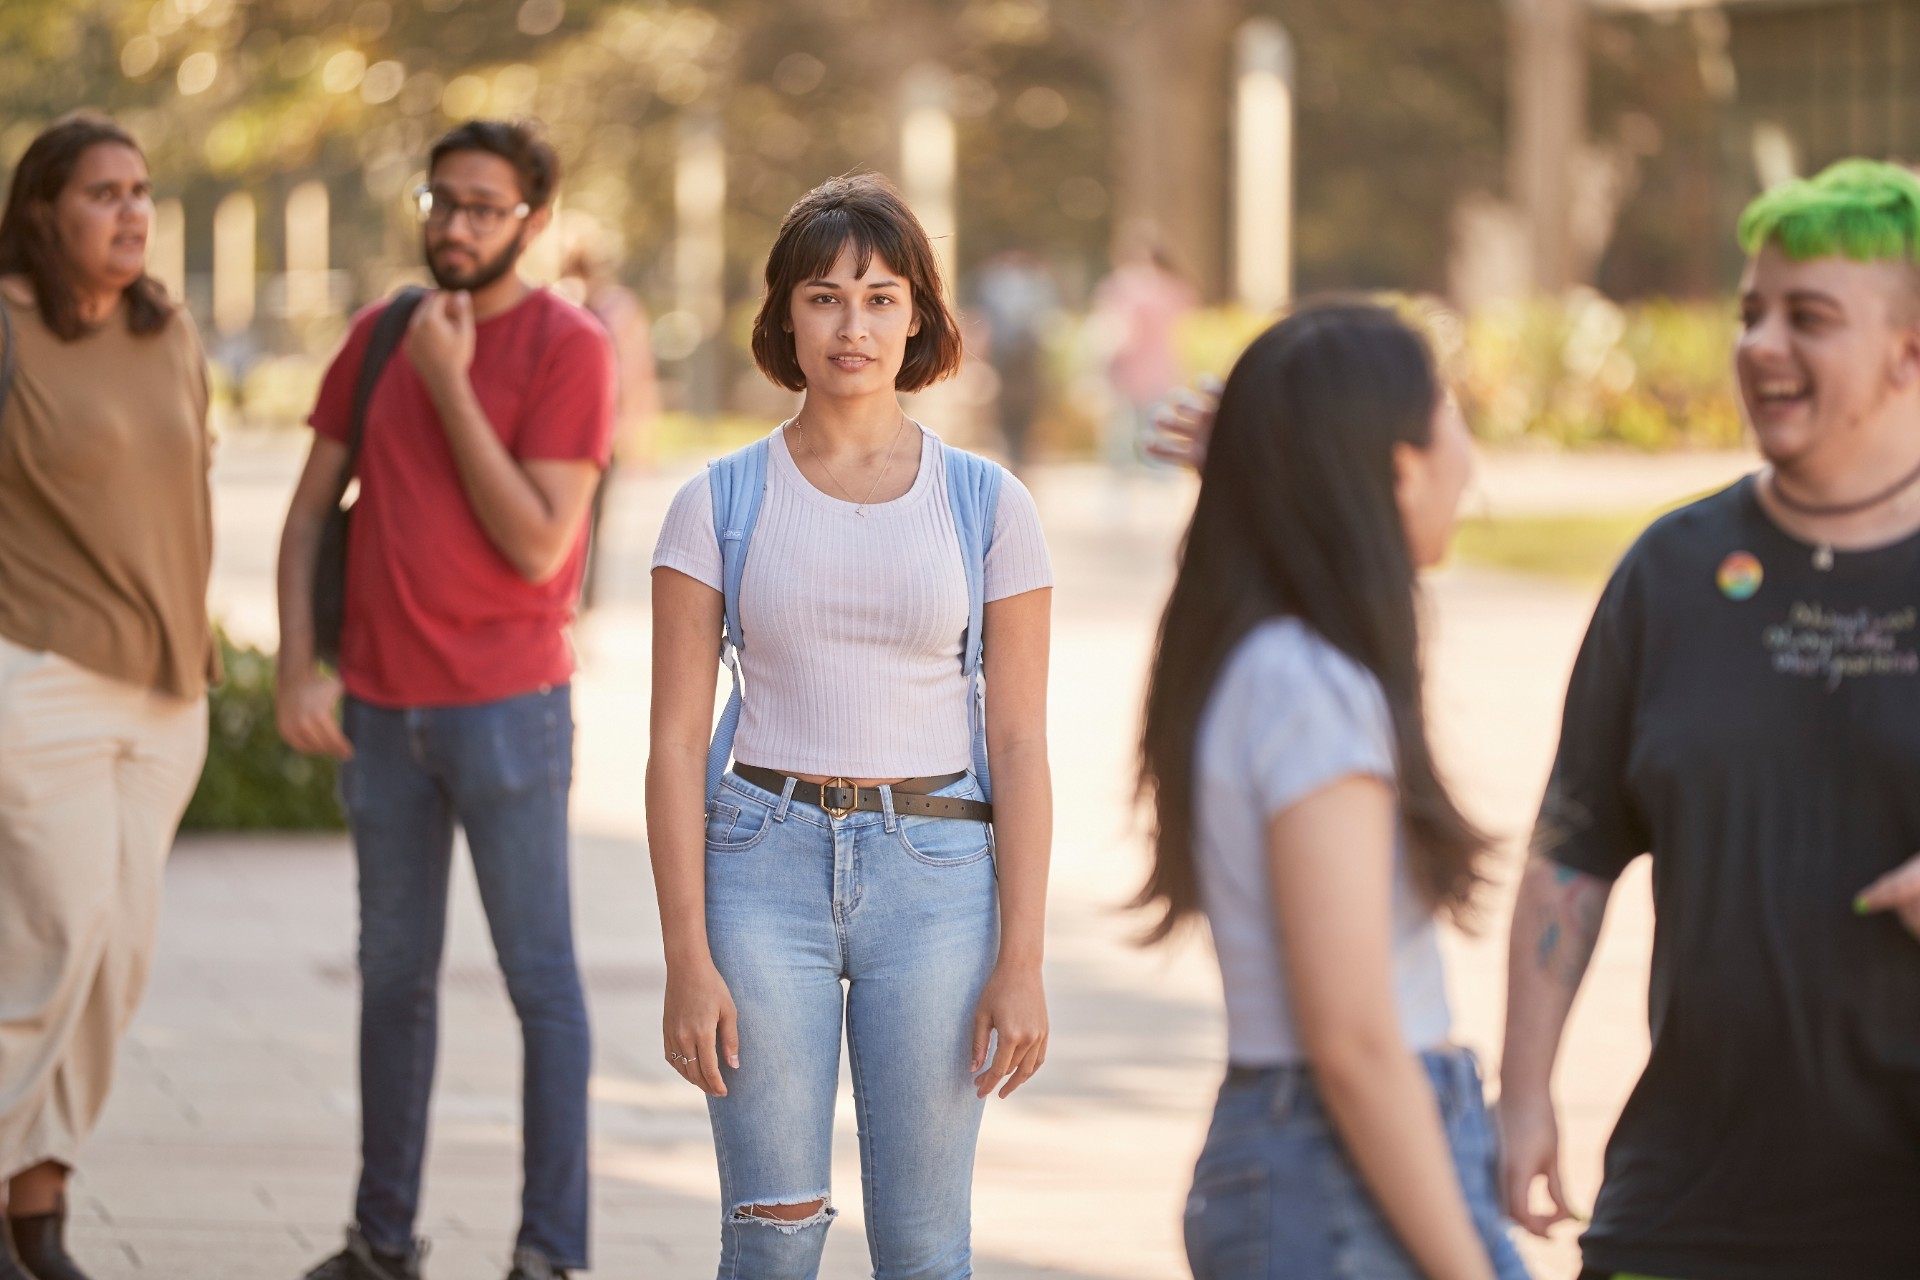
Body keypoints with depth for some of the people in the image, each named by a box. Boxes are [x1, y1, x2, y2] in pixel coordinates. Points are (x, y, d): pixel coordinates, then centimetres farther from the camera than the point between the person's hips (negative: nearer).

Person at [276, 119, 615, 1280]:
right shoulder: (379, 337, 7)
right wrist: (297, 668, -3)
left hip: (509, 706, -5)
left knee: (540, 977, -3)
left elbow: (539, 546, -16)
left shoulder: (570, 349, -9)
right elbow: (310, 512, 10)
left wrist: (449, 384, -17)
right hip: (384, 709, 5)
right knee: (396, 975, 12)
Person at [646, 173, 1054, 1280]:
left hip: (935, 871, 0)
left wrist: (1022, 961, -4)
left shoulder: (987, 504, 2)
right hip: (767, 864, 0)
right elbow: (678, 742, 1)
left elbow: (1019, 744, 2)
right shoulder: (721, 505, 2)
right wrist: (688, 958, -6)